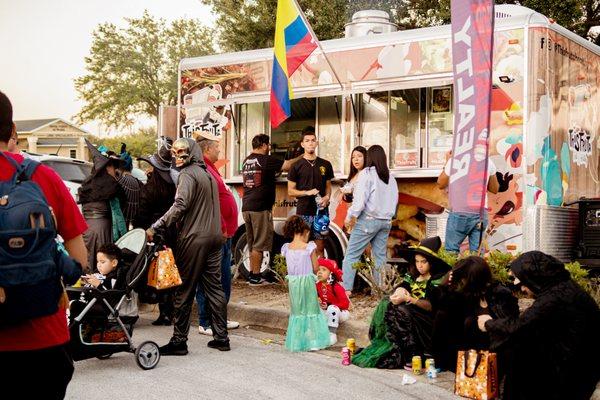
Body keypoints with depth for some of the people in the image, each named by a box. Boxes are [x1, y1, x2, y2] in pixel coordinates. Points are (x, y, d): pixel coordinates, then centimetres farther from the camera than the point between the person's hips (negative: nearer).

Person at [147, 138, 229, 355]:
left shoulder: (188, 174, -8)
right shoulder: (208, 174, 19)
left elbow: (179, 206, -21)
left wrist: (155, 228, -21)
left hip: (193, 238, -8)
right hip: (214, 237, 8)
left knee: (184, 290, -2)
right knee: (214, 287, 10)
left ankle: (179, 341, 2)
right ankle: (221, 337, 13)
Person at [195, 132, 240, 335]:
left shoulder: (210, 168, 18)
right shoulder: (203, 170, -17)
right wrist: (221, 230, -21)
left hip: (223, 235, 11)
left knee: (224, 279, 18)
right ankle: (205, 323, 4)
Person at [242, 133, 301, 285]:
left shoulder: (247, 161, 13)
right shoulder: (266, 160, -10)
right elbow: (288, 165, -8)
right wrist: (302, 157, 5)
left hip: (246, 207, 8)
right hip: (260, 208, -8)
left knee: (252, 244, 15)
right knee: (259, 244, -2)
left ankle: (252, 274, 18)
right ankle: (255, 277, 0)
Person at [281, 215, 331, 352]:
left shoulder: (287, 248, -1)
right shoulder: (309, 247, -11)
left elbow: (289, 267, 5)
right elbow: (315, 268, -5)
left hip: (293, 282, 3)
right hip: (307, 281, -3)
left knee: (296, 311, 14)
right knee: (311, 310, 9)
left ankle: (296, 342, 18)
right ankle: (312, 341, 11)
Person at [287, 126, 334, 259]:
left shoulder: (325, 165, 10)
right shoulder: (297, 166, 3)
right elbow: (290, 191, 3)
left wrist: (327, 197, -5)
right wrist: (307, 192, -13)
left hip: (321, 211, 2)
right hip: (303, 212, -2)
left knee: (320, 247, 4)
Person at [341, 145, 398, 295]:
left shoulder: (367, 173, -7)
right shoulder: (390, 177, 10)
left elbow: (360, 198, -12)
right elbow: (395, 199, 11)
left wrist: (350, 217, -3)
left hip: (368, 219, -6)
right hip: (386, 221, 6)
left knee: (352, 254, -2)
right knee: (380, 256, 11)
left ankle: (346, 289, -8)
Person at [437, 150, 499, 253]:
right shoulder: (488, 161, 5)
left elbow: (441, 184, 8)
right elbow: (495, 189, 16)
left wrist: (447, 162, 17)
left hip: (459, 211, -4)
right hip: (481, 211, 4)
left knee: (451, 251, 0)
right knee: (477, 251, 6)